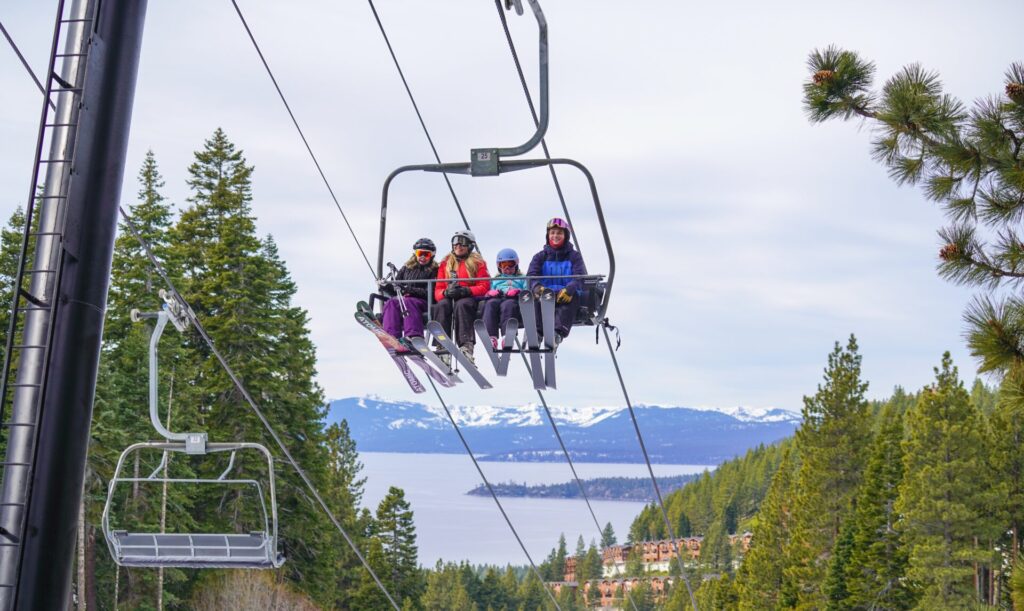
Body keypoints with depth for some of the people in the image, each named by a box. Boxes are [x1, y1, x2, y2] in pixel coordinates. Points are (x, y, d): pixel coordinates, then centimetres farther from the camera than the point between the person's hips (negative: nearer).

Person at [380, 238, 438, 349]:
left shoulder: (433, 271, 6)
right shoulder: (406, 268, 21)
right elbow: (395, 289, 21)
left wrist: (410, 290, -17)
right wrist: (388, 286, -3)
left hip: (423, 302, -4)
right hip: (402, 299, 4)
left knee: (408, 302, -37)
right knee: (391, 302, -29)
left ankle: (414, 335, -56)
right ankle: (392, 335, -48)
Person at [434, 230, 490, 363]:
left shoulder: (477, 262, 11)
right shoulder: (445, 263, 20)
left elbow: (484, 287, 0)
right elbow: (438, 290, 13)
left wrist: (466, 290, -18)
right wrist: (446, 292, -14)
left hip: (469, 298, -3)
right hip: (449, 297, 3)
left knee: (461, 304, -37)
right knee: (442, 305, -33)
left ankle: (466, 345, -52)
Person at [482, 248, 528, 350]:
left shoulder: (521, 279, 36)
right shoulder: (495, 280, 42)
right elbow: (489, 294, 27)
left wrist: (518, 292, -4)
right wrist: (491, 293, 3)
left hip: (514, 299, -2)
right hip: (497, 298, 2)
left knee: (508, 304, -40)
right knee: (490, 303, -37)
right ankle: (491, 337, -55)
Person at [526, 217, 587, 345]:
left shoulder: (574, 256, 16)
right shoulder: (540, 257, 19)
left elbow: (580, 277, -1)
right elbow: (531, 275, 2)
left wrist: (569, 289, -25)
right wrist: (537, 287, -24)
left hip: (566, 296, -1)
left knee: (572, 296, -36)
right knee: (537, 297, -34)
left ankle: (559, 332, -54)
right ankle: (536, 332, -51)